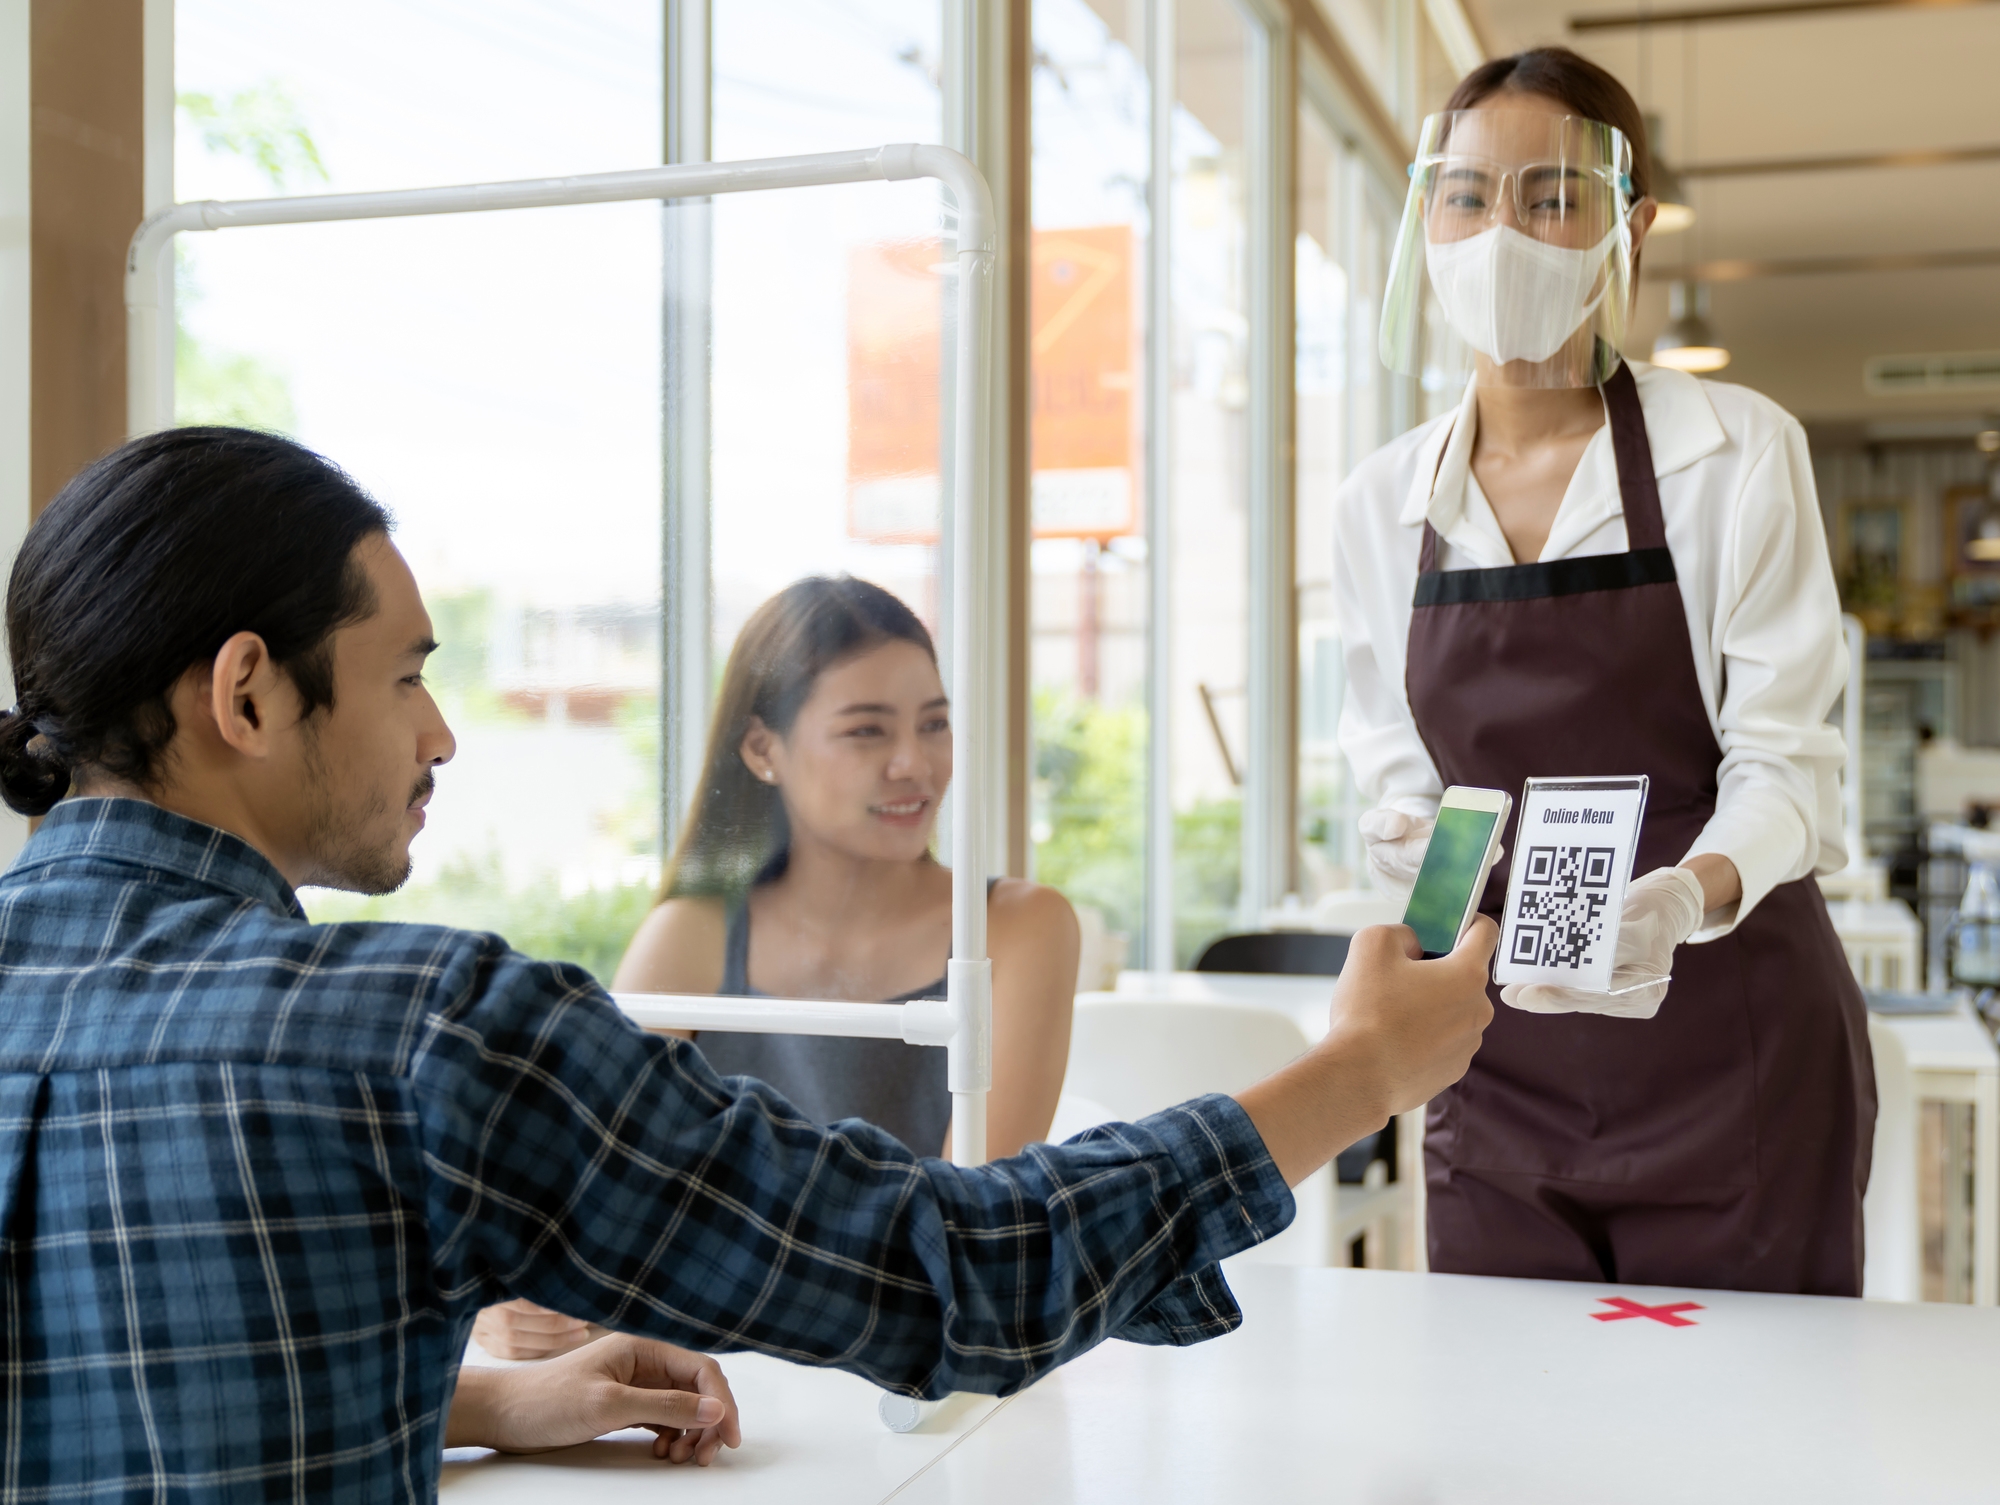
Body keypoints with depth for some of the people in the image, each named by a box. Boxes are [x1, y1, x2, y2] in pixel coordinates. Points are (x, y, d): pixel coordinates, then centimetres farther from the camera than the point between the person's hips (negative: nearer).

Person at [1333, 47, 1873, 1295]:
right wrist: (1413, 840, -13)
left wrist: (1689, 891, -29)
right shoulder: (1384, 501, 4)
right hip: (1502, 1073, 3)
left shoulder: (1738, 454, -7)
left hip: (1729, 1054, -3)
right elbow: (1399, 772, 9)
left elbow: (1785, 765, -9)